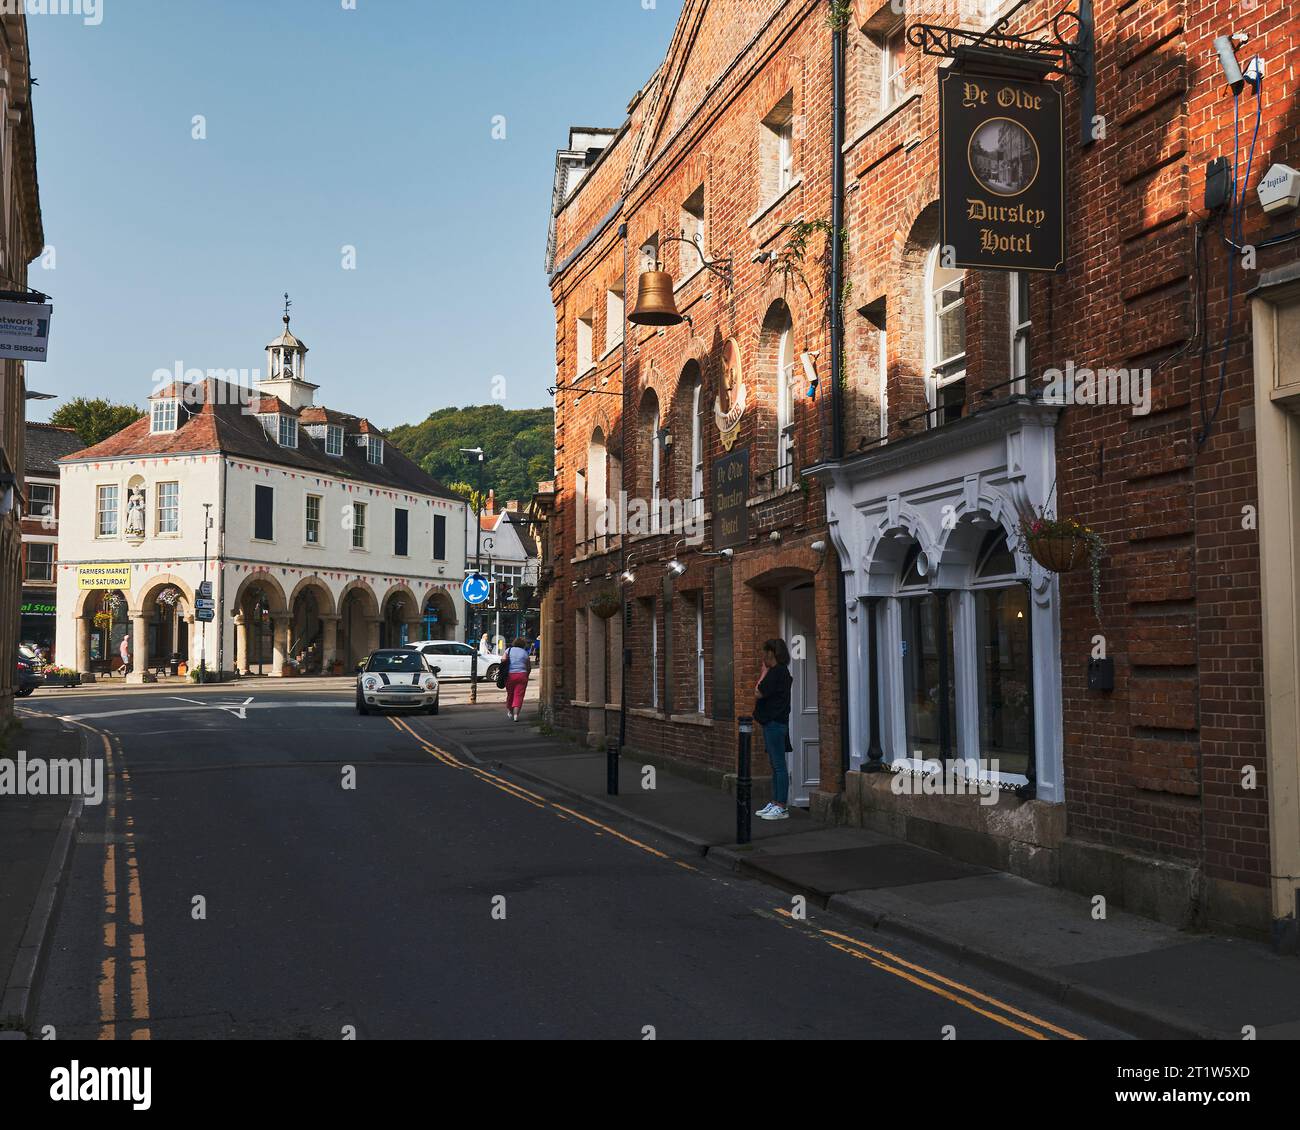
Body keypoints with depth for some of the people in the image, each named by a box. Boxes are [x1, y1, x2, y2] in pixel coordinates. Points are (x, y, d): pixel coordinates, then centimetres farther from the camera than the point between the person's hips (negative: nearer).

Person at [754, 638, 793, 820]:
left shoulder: (777, 671, -15)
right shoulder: (779, 671, 17)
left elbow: (759, 692, -15)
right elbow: (762, 692, 16)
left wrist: (763, 673, -2)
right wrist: (765, 673, 11)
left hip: (775, 723, -11)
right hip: (772, 722, 11)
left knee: (779, 765, -7)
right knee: (776, 765, 14)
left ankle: (782, 807, -5)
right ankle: (775, 803, 20)